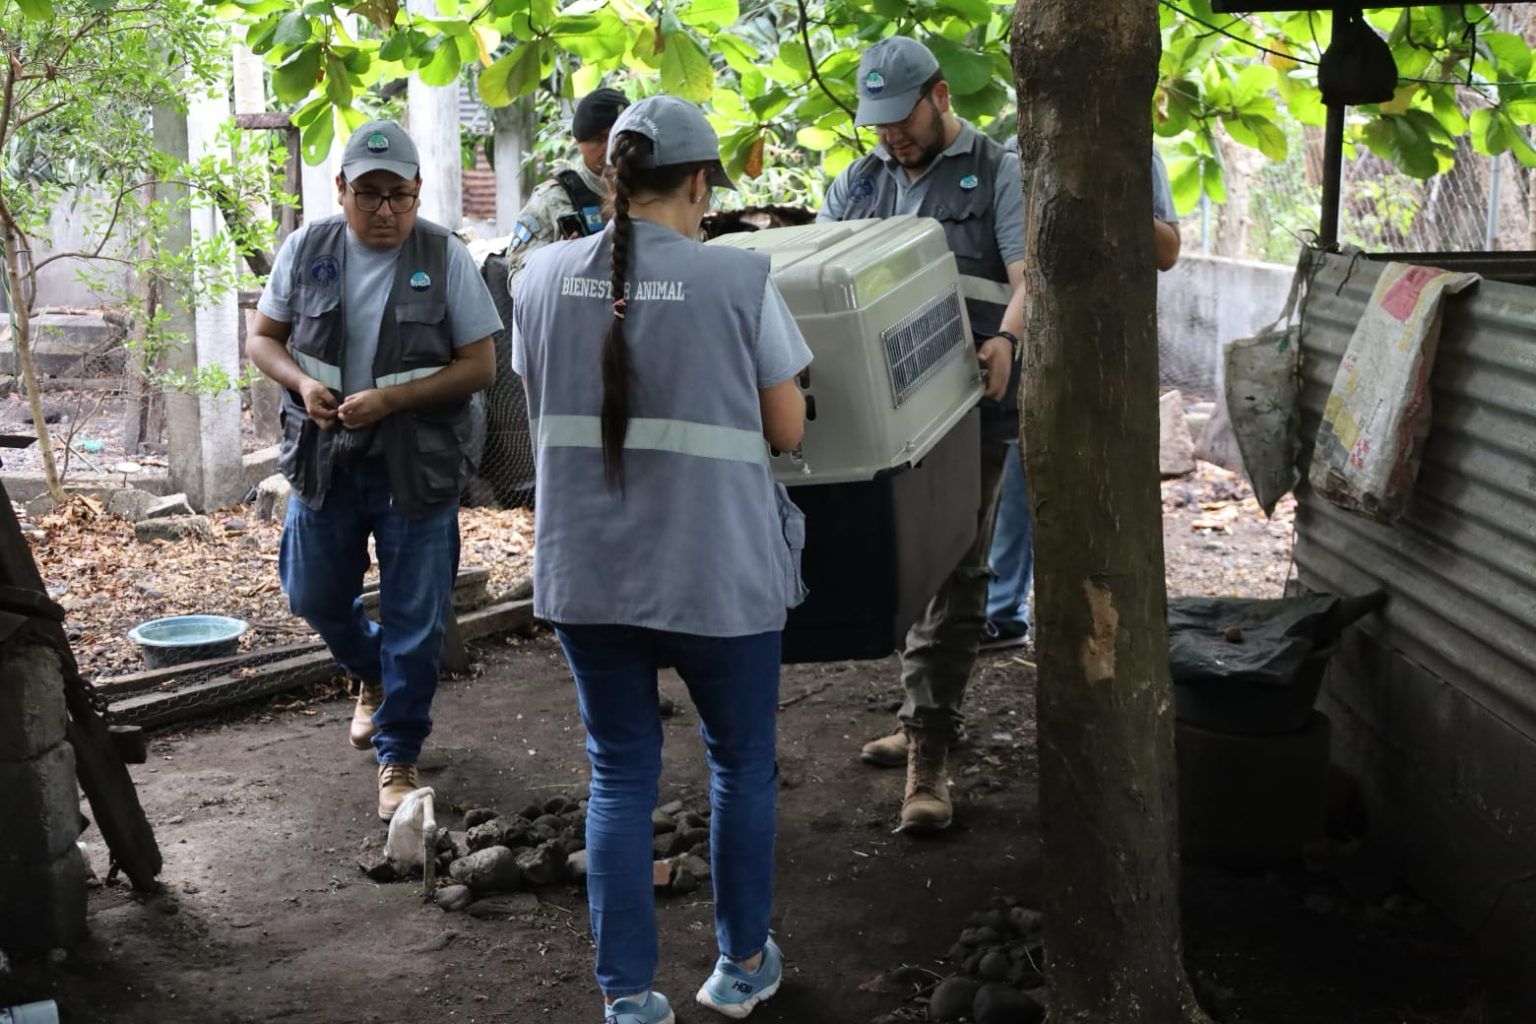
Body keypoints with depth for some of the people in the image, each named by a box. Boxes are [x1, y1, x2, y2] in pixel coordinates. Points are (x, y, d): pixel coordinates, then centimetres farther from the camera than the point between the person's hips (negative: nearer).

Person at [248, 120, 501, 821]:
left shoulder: (444, 257, -8)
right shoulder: (306, 249, 0)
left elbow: (479, 365, -8)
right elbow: (263, 337, 9)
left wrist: (389, 399, -20)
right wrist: (301, 383, -13)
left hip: (416, 466, -3)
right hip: (324, 461, 3)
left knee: (413, 620, 3)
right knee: (315, 596, 16)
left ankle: (398, 756, 19)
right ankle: (374, 677, 47)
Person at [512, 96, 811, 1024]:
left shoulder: (547, 277, 1)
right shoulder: (736, 279, -11)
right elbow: (786, 432, -5)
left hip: (584, 572, 3)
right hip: (716, 571, -3)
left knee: (621, 776, 14)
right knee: (742, 764, 18)